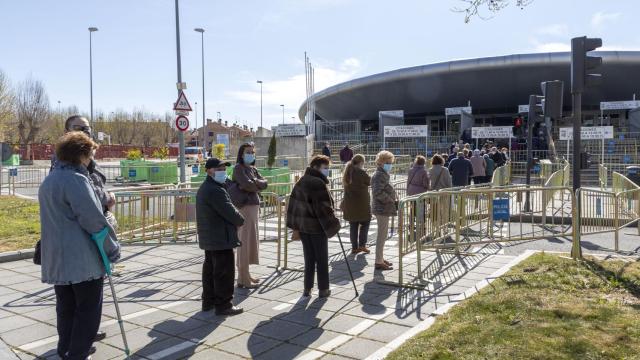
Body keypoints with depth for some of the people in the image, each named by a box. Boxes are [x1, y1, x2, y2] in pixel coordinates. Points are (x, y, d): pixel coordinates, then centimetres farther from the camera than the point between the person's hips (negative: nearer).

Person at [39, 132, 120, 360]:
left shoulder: (48, 181, 14)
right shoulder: (75, 179, -16)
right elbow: (94, 220, -18)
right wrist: (113, 249, -8)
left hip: (57, 261, 9)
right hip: (83, 260, -9)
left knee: (66, 308, 18)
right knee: (88, 311, 1)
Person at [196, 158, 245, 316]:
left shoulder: (204, 188, 15)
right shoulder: (215, 190, -20)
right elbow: (229, 211, -21)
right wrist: (241, 220, -1)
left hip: (209, 237, 11)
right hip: (220, 238, -11)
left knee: (210, 268, 17)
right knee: (224, 271, -4)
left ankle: (208, 301, 26)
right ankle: (223, 305, 1)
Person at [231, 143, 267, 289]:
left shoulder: (253, 168, 18)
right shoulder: (238, 168, -5)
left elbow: (264, 183, 5)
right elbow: (247, 184, -19)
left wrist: (254, 183, -11)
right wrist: (258, 184, -1)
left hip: (254, 206, 9)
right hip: (244, 207, -8)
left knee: (251, 241, 13)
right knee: (245, 242, -6)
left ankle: (246, 275, 23)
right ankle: (243, 279, -2)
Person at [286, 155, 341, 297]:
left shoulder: (301, 182, 10)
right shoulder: (318, 184, -17)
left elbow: (293, 205, 11)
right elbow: (324, 208, -19)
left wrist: (295, 227, 15)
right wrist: (332, 226, -10)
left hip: (303, 227, 7)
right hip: (317, 227, -7)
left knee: (309, 259, 14)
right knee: (322, 259, 6)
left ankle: (307, 288, 18)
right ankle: (323, 289, 13)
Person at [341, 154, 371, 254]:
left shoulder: (348, 172, 9)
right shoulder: (361, 172, -15)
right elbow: (369, 182, -4)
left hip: (349, 203, 7)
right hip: (361, 203, -6)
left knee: (353, 225, 11)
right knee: (365, 223, 10)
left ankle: (354, 247, 13)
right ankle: (362, 245, 3)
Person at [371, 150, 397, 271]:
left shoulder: (383, 174, 17)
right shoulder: (379, 175, -16)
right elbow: (378, 193, -27)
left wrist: (394, 200, 9)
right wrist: (392, 201, -19)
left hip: (383, 209, 11)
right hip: (382, 209, -11)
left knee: (382, 235, 17)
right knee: (382, 236, -5)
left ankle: (380, 259, 28)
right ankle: (379, 262, 1)